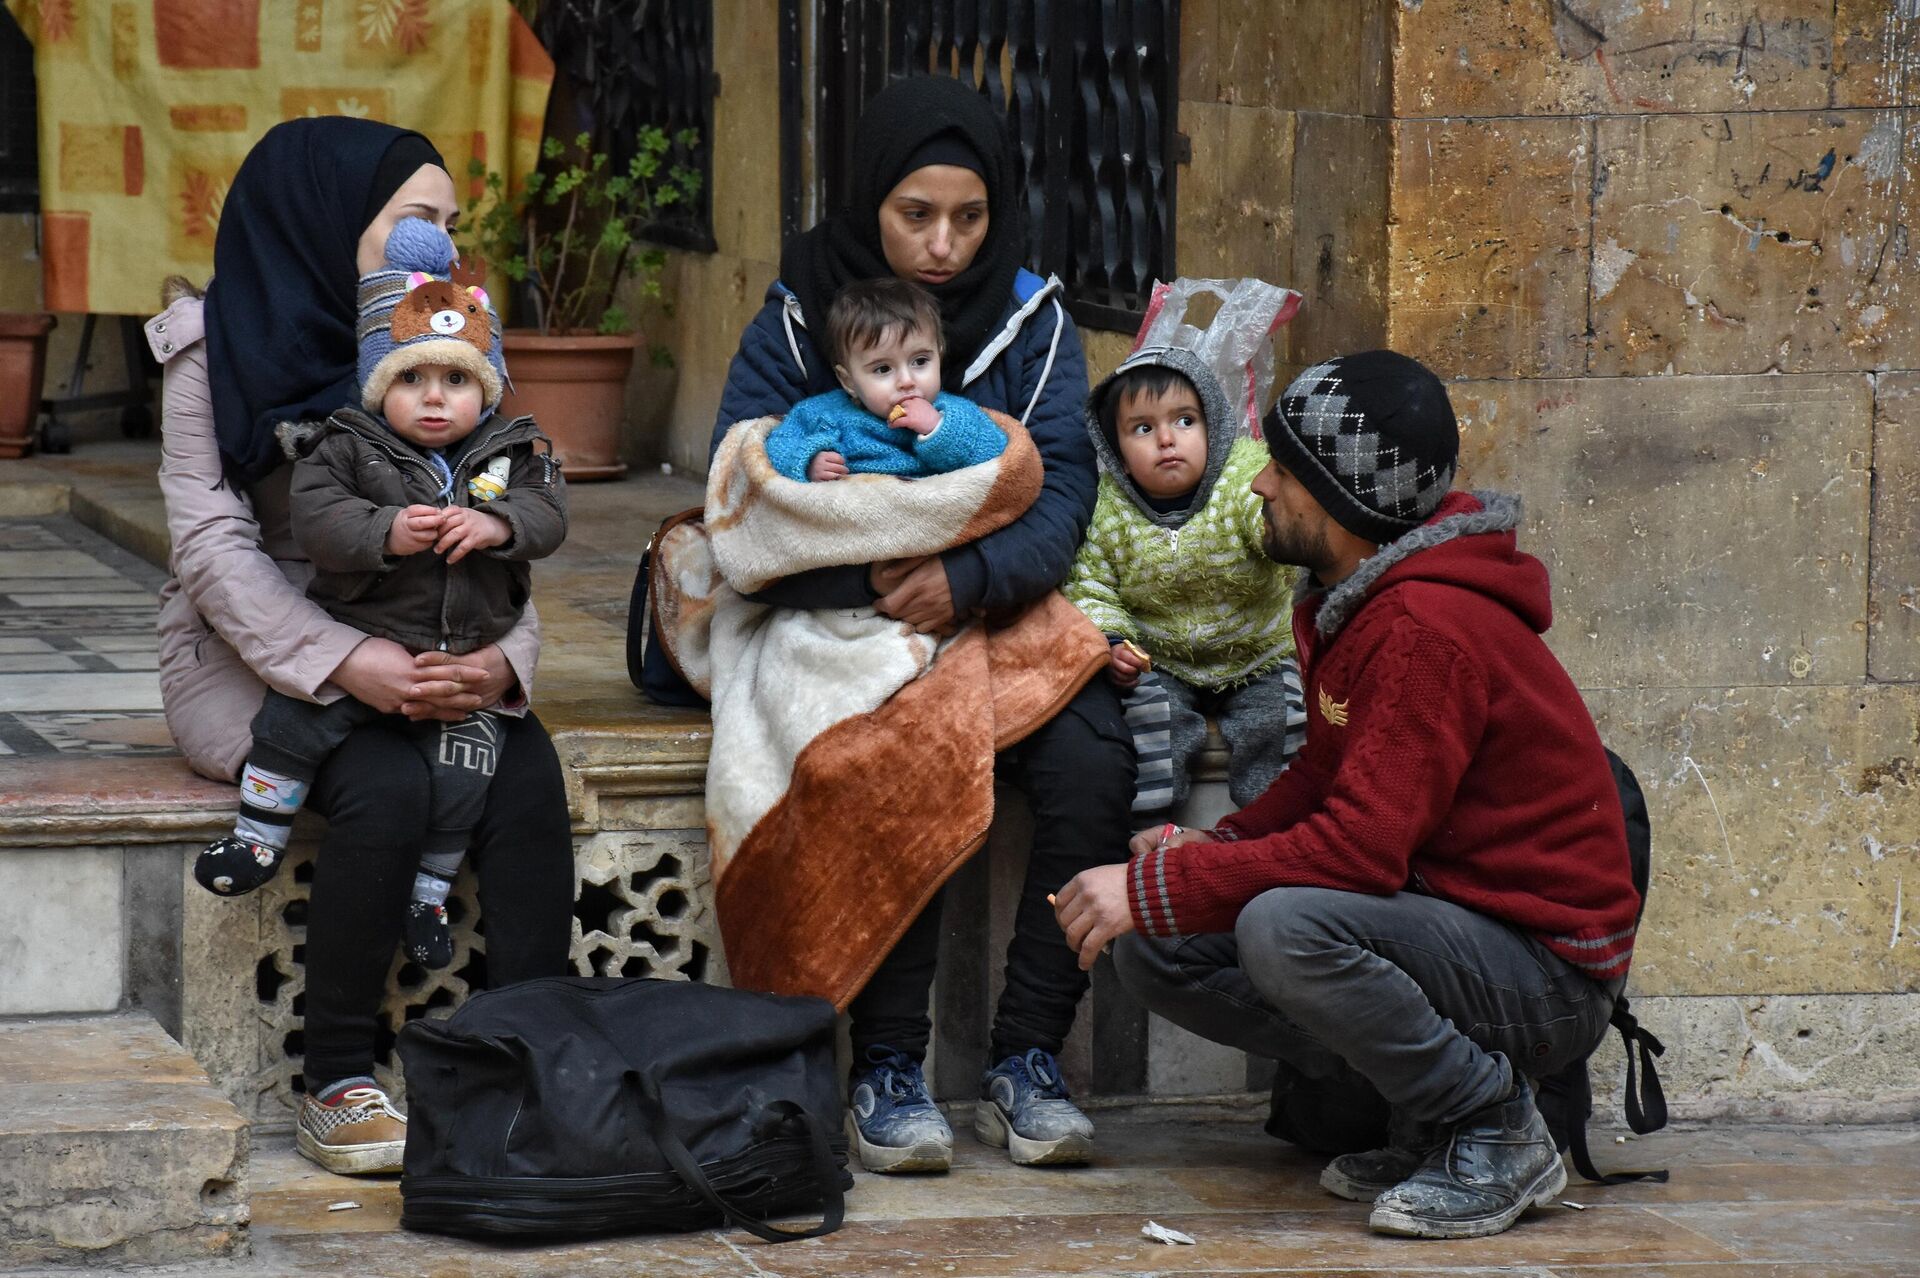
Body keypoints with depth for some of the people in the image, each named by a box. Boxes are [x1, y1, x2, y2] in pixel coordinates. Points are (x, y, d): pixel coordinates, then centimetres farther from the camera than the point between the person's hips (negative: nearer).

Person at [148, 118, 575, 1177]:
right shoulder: (218, 346, -4)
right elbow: (213, 544, -13)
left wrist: (504, 655, -18)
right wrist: (344, 664, -26)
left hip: (417, 652, 4)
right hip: (252, 659, -4)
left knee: (529, 772, -25)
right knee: (384, 784, -32)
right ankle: (336, 1084, -21)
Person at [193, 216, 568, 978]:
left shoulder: (512, 456, 4)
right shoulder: (344, 451, -4)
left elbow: (547, 515, -6)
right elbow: (316, 519, -17)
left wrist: (496, 525, -27)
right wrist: (385, 534, -32)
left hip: (466, 658, 2)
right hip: (360, 641, -2)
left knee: (462, 772, -8)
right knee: (295, 717, -19)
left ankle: (429, 893, 10)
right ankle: (258, 838, 0)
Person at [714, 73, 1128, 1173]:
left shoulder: (1032, 317, 4)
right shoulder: (800, 318, -1)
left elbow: (1063, 492, -6)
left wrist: (969, 577, -26)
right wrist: (865, 577, -25)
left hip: (993, 618, 2)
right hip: (848, 629, -2)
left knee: (1093, 758, -27)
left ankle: (1027, 1060, -16)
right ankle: (887, 1070, -23)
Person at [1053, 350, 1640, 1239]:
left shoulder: (1426, 630, -24)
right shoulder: (1352, 603, 8)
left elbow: (1360, 849, -29)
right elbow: (1329, 775, 18)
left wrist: (1154, 888, -24)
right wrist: (1220, 846, -2)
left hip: (1545, 964, -10)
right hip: (1437, 918, 10)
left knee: (1286, 927, -35)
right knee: (1154, 949, 0)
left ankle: (1494, 1135, -13)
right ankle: (1423, 1119, 7)